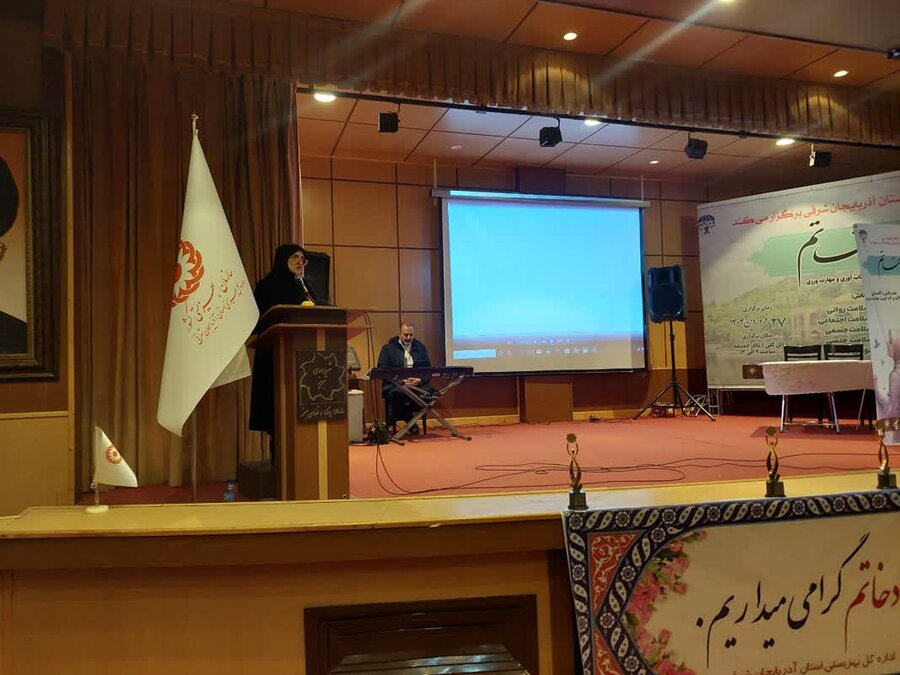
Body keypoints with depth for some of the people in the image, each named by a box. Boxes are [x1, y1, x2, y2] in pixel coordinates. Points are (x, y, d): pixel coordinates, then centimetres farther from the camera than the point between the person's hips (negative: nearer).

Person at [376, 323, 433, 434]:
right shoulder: (388, 348, 9)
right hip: (395, 384, -2)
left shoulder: (421, 348, 19)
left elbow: (428, 368, 14)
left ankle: (402, 414, -11)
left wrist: (420, 380, -8)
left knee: (427, 393, -33)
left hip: (417, 383, 3)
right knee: (396, 393, -40)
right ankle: (408, 417, -11)